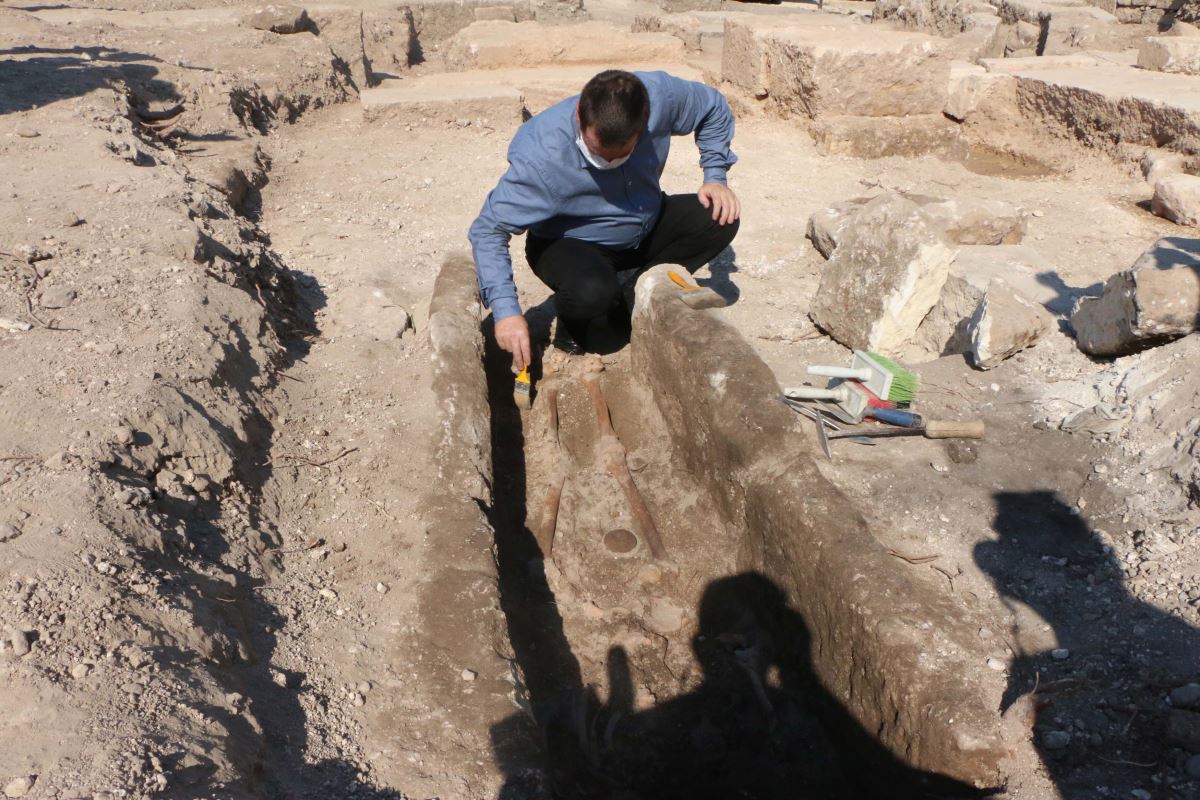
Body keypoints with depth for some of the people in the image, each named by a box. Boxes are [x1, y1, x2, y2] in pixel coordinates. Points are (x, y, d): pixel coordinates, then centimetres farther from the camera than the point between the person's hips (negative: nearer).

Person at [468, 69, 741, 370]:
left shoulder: (660, 95, -24)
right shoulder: (541, 156, -34)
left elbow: (713, 107, -2)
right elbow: (488, 230, -29)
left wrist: (715, 177, -12)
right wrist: (506, 310, -37)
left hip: (645, 228, 5)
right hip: (569, 243, -5)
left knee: (720, 219, -18)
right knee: (591, 292, -38)